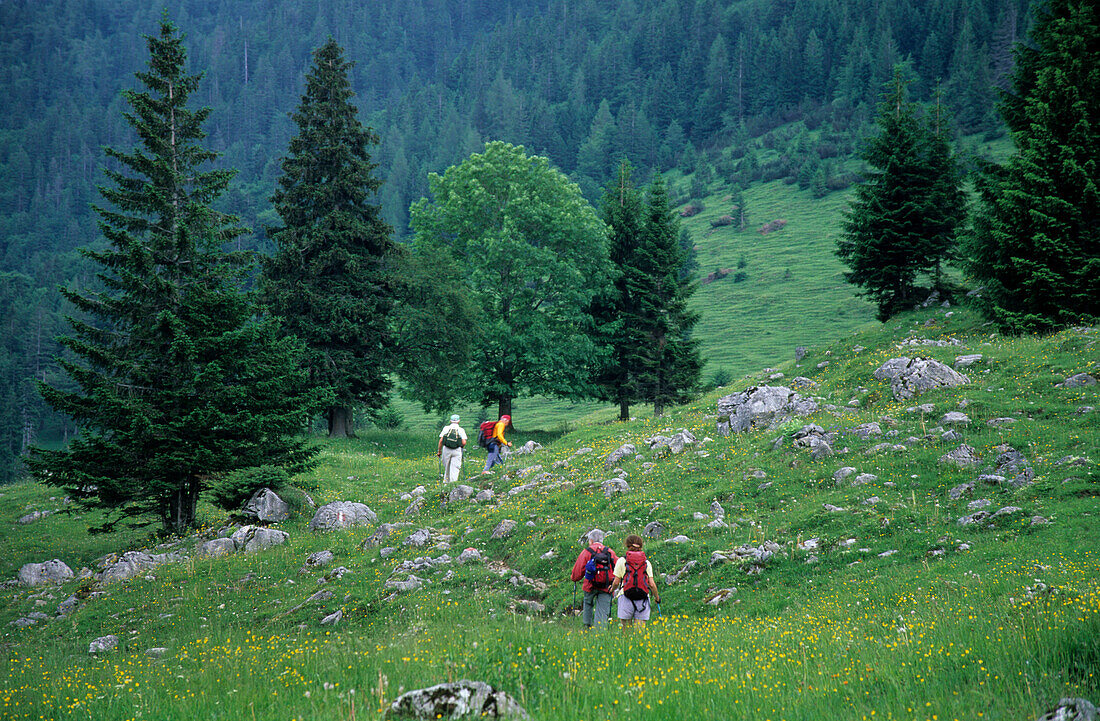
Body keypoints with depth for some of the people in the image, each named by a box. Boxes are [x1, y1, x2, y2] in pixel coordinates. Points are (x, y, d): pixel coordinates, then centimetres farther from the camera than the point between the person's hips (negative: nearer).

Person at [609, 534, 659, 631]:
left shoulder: (622, 561, 2)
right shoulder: (646, 562, 7)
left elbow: (616, 582, 0)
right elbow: (651, 584, 2)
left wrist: (612, 589, 21)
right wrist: (657, 597, 18)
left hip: (626, 599, -2)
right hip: (643, 600, 2)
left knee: (626, 630, 5)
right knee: (640, 630, 1)